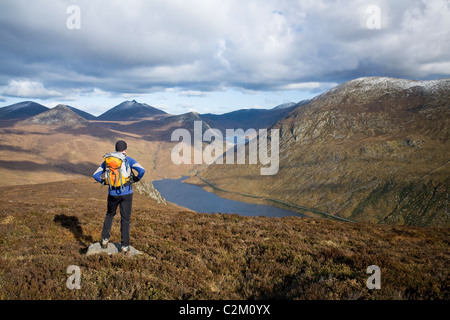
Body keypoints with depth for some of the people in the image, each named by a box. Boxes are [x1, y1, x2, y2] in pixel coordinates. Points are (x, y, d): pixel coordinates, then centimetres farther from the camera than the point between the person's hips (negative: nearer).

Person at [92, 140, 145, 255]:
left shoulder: (107, 160, 7)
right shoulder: (129, 160, -2)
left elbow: (96, 175, 4)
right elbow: (142, 170, -16)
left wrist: (105, 182, 18)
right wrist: (136, 179, 4)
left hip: (113, 194, 2)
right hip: (126, 193, -2)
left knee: (110, 215, 27)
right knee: (125, 219, 6)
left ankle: (105, 239, 23)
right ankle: (125, 246, 5)